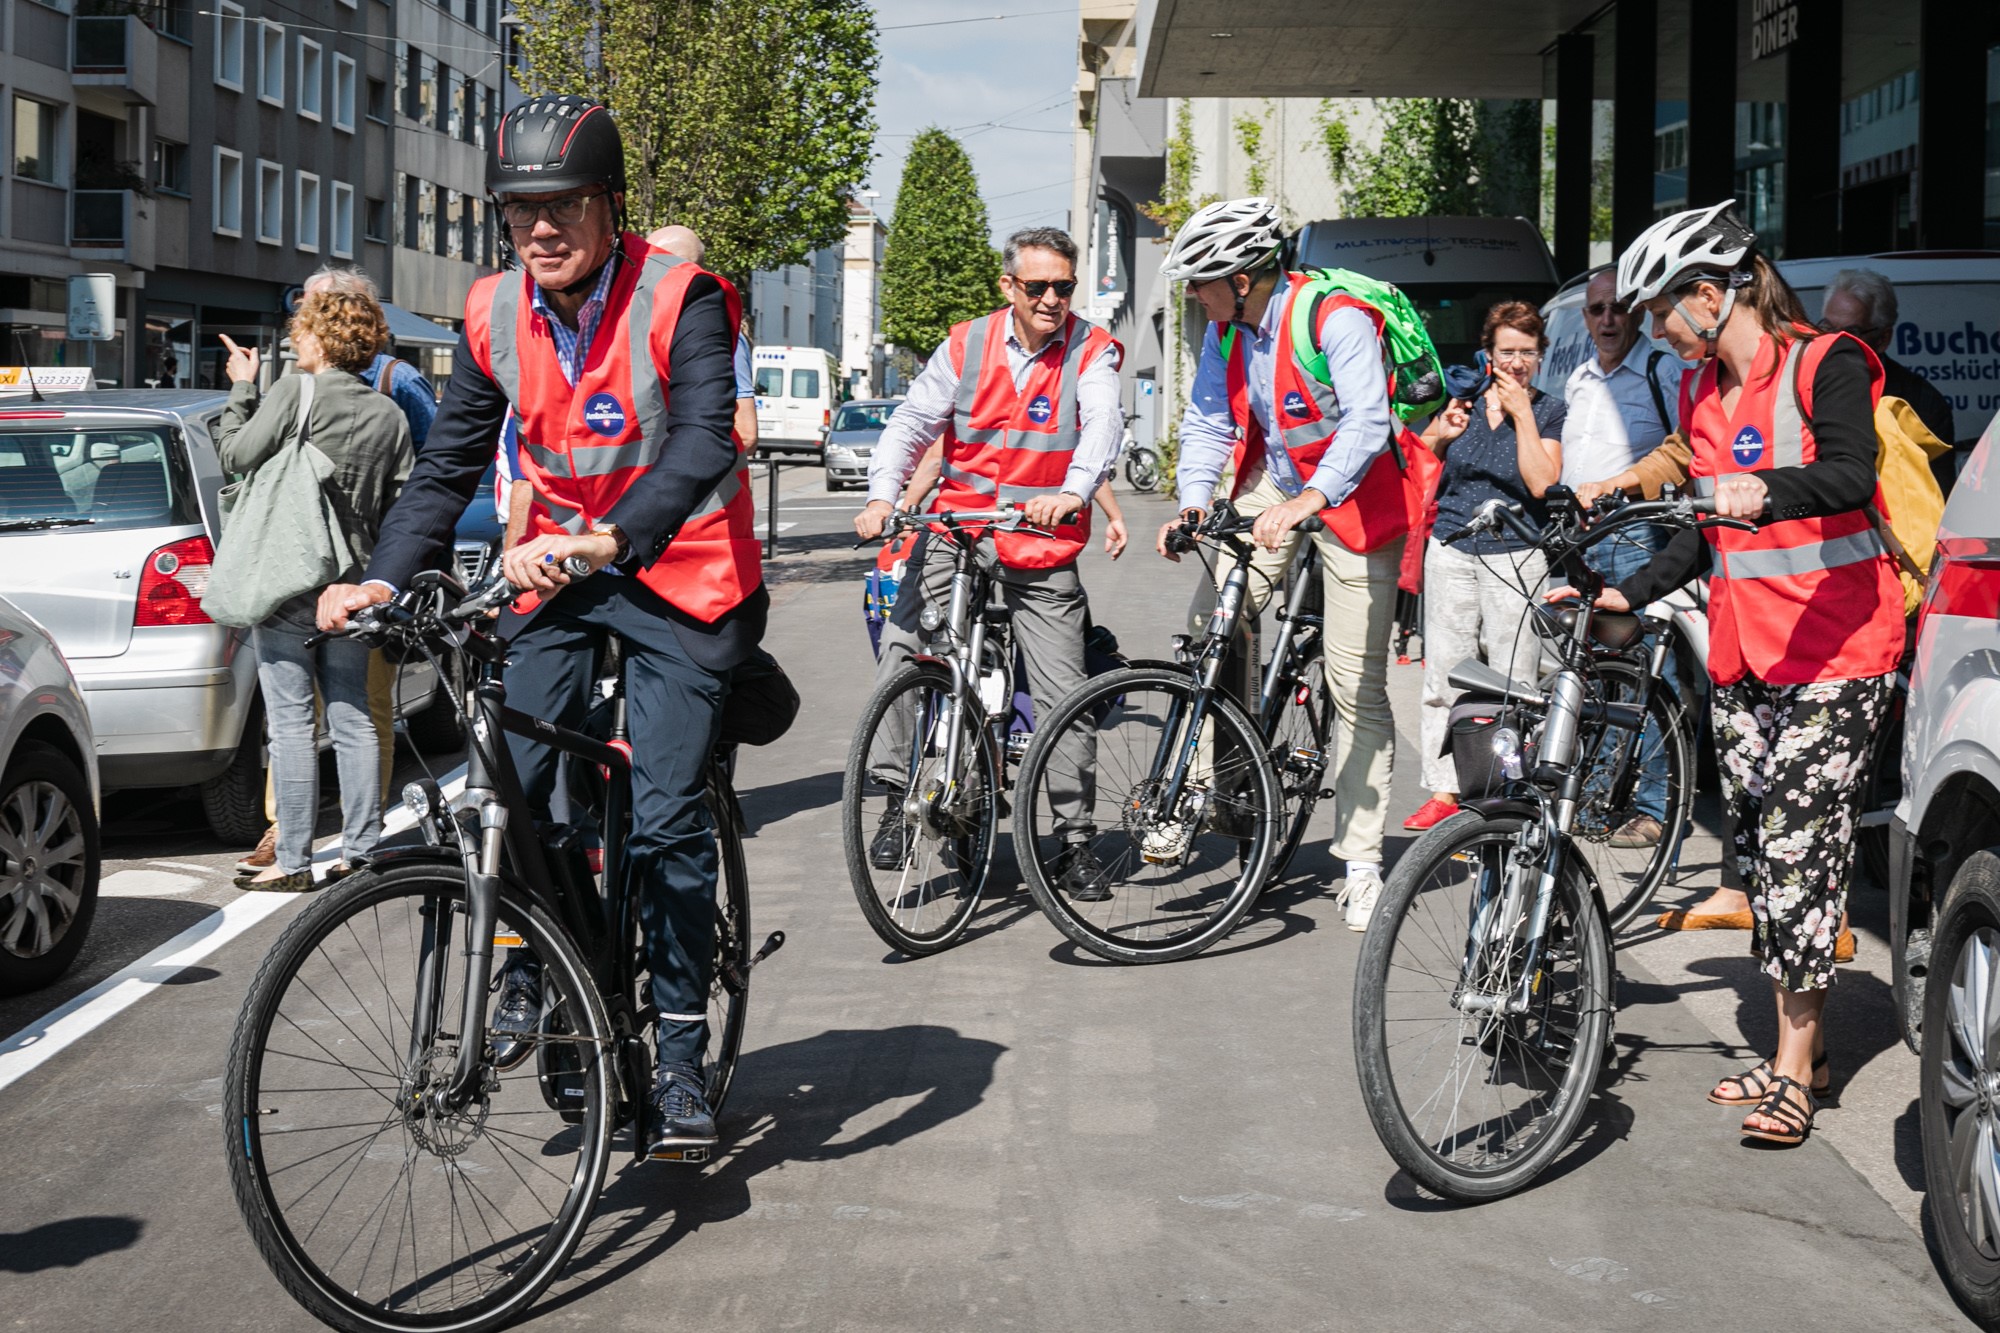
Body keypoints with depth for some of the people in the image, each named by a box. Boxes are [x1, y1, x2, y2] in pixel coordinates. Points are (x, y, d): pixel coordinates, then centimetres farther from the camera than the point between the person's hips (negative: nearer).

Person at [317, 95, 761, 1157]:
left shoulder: (680, 301, -18)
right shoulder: (495, 315, -2)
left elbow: (703, 441, -31)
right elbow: (450, 463, 4)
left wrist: (608, 540, -48)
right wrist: (382, 578, -12)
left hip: (675, 573, -4)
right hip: (555, 569, 4)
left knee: (664, 820, -8)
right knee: (511, 788, -7)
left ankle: (680, 1058, 5)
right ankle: (525, 972, 20)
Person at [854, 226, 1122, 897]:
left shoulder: (1091, 351, -4)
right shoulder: (965, 346, 1)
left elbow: (1102, 424, -21)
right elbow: (912, 422, -2)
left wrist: (1073, 492, -41)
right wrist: (882, 495, -21)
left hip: (1044, 544, -1)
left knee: (1063, 693, -1)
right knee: (901, 644, -13)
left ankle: (1076, 837, 10)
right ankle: (898, 799, 0)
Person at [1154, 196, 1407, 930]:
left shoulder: (1338, 319, -25)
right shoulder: (1226, 328, -4)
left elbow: (1366, 423, -35)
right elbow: (1208, 421, 2)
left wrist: (1309, 501, -46)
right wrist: (1193, 501, -16)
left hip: (1354, 502, -6)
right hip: (1272, 482, 6)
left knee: (1357, 685, -2)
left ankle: (1361, 864, 6)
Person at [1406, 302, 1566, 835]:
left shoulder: (1550, 411, 2)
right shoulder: (1464, 397, 9)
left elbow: (1540, 482, -12)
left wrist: (1522, 414, -11)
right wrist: (1442, 434, -5)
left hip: (1515, 556, -3)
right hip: (1452, 550, 3)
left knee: (1514, 682, -3)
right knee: (1444, 676, 3)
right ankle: (1443, 791, 9)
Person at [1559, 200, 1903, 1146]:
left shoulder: (1825, 366, -10)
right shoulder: (1705, 391, 13)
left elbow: (1852, 478, -29)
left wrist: (1767, 490, -48)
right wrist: (1630, 594, 9)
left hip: (1835, 650, -8)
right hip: (1743, 652, 8)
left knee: (1800, 848, -12)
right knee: (1758, 845, 8)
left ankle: (1795, 1071, -6)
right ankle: (1801, 1050, 18)